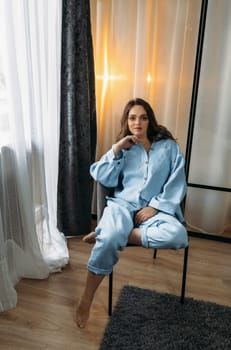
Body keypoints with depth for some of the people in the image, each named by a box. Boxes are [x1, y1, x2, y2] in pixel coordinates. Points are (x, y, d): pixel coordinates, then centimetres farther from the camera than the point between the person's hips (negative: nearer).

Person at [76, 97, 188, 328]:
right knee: (109, 240, -33)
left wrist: (155, 207, -11)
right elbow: (102, 178, 4)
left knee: (178, 236, -32)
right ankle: (86, 300, -16)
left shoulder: (169, 146, 8)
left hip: (155, 209, 0)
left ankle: (105, 233, -22)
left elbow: (177, 185, 1)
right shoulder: (123, 148, 14)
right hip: (123, 204, 0)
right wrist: (116, 150, -4)